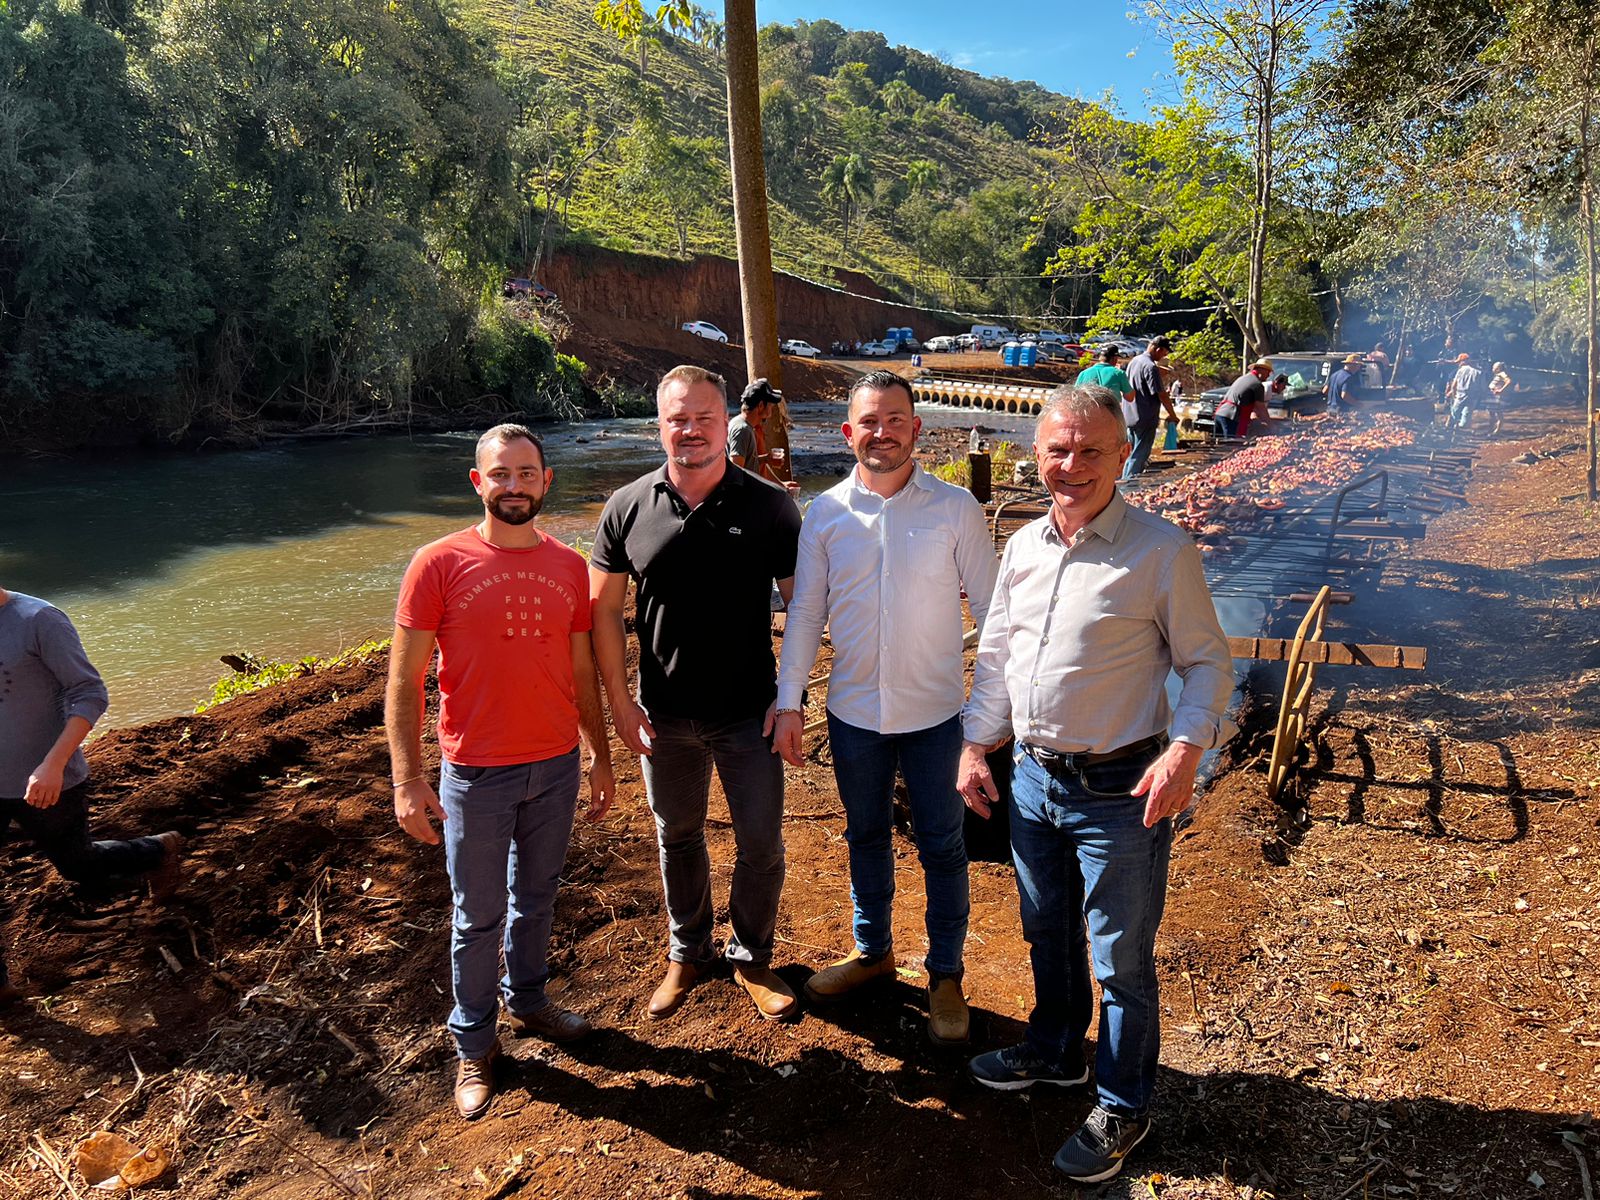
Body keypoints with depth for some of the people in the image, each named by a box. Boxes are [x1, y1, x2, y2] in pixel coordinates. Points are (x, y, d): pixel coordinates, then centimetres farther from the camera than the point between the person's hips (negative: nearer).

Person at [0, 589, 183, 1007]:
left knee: (77, 863, 13)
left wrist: (53, 764, -27)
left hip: (44, 783, -6)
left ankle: (159, 851, 40)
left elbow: (91, 694, -19)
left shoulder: (38, 619, -19)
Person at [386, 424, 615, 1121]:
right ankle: (473, 1044, 29)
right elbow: (404, 681, -8)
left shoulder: (568, 567, 2)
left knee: (536, 898, 20)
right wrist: (407, 780, -13)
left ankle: (528, 1000, 42)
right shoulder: (439, 564, -10)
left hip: (557, 768, 4)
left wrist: (601, 758, 12)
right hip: (476, 774, -3)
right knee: (478, 915, 10)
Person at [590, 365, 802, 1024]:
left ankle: (752, 958, 32)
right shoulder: (628, 508, -3)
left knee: (761, 844, 8)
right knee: (677, 836, 18)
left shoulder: (769, 505, -7)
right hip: (665, 718, 2)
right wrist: (621, 702, -2)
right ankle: (687, 951, 41)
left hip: (749, 715, -1)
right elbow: (604, 610, 2)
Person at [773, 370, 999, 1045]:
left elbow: (990, 605, -3)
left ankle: (945, 975, 30)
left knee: (941, 845, 11)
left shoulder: (955, 509, -8)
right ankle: (872, 950, 40)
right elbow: (805, 612, 2)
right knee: (866, 836, 19)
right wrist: (789, 701, -1)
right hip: (853, 710, 2)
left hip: (934, 711, -2)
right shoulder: (825, 513, -2)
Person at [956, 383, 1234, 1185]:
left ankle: (1122, 1108, 32)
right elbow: (995, 654, 12)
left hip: (1120, 791, -5)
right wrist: (975, 745, 8)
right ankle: (1055, 1051, 48)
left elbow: (1207, 663, -8)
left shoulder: (1161, 550, -13)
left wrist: (1185, 748, -22)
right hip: (1034, 778, 6)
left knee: (1121, 961, 9)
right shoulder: (1024, 546, 4)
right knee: (1047, 933, 24)